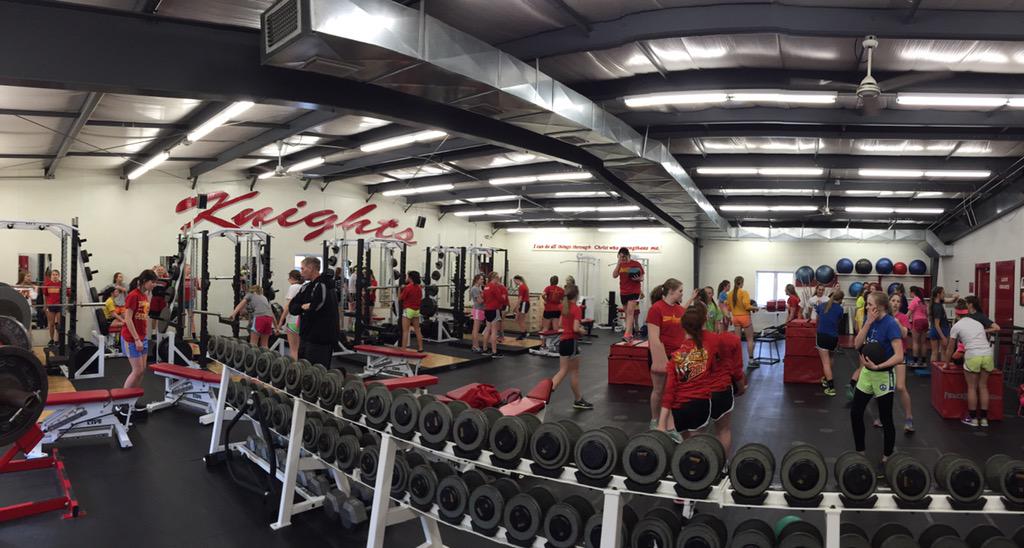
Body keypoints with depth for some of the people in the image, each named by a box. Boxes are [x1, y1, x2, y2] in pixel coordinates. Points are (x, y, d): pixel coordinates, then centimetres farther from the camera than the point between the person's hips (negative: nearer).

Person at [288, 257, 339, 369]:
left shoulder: (323, 286, -14)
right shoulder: (306, 287, 15)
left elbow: (314, 310, -21)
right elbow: (292, 307, 9)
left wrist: (302, 308, -2)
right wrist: (303, 307, -10)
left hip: (320, 340, -9)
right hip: (305, 337, 9)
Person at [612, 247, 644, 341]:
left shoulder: (636, 264, -4)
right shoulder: (620, 265, 9)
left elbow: (642, 278, 2)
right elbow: (614, 275, -4)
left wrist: (637, 279, -20)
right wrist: (618, 263, -9)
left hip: (634, 291, -5)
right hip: (623, 292, 5)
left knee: (630, 312, -17)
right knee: (627, 314, 10)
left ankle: (626, 335, -25)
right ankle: (630, 335, 19)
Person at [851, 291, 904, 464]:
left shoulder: (890, 324, -20)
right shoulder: (869, 319, 0)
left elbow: (899, 356, -26)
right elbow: (857, 344, -7)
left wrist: (877, 366, -31)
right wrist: (868, 323, -14)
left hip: (884, 376, -7)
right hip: (866, 373, 7)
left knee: (885, 419, 6)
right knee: (855, 413, 11)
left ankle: (887, 458, 23)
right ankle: (859, 452, 28)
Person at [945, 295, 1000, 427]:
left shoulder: (956, 326, 10)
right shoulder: (978, 321, 20)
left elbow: (950, 348, 15)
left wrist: (946, 363, 27)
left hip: (972, 356, -4)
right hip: (988, 355, 4)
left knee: (972, 387, 8)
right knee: (983, 386, 13)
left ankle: (973, 418, 12)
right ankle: (984, 418, 16)